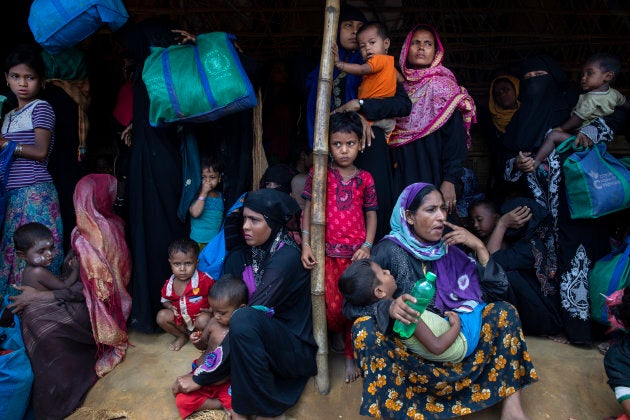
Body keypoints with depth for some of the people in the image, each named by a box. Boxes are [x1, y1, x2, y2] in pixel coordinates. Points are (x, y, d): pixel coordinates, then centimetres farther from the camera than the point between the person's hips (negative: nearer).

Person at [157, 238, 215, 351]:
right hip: (181, 319, 4)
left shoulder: (204, 280, -23)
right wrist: (170, 306, -10)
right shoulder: (169, 285, -8)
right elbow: (165, 301, 12)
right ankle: (182, 336, 7)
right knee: (162, 316, -17)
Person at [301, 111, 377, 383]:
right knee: (332, 307, -1)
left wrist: (367, 246, -5)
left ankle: (350, 355, 24)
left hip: (356, 253, 1)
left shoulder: (364, 179, 4)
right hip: (327, 251, -1)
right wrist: (305, 244, -8)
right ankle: (337, 333, 34)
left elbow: (371, 214, 7)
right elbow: (309, 208, 0)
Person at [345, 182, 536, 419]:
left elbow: (496, 291, 1)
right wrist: (389, 308, -37)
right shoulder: (388, 251, -9)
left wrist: (479, 247, -10)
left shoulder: (448, 249, 4)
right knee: (364, 328, -32)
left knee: (504, 312, -13)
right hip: (405, 341, -4)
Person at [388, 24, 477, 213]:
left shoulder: (442, 86, -2)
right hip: (401, 176, 4)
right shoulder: (401, 88, 13)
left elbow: (456, 137, -9)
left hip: (431, 178, -4)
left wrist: (450, 180, -16)